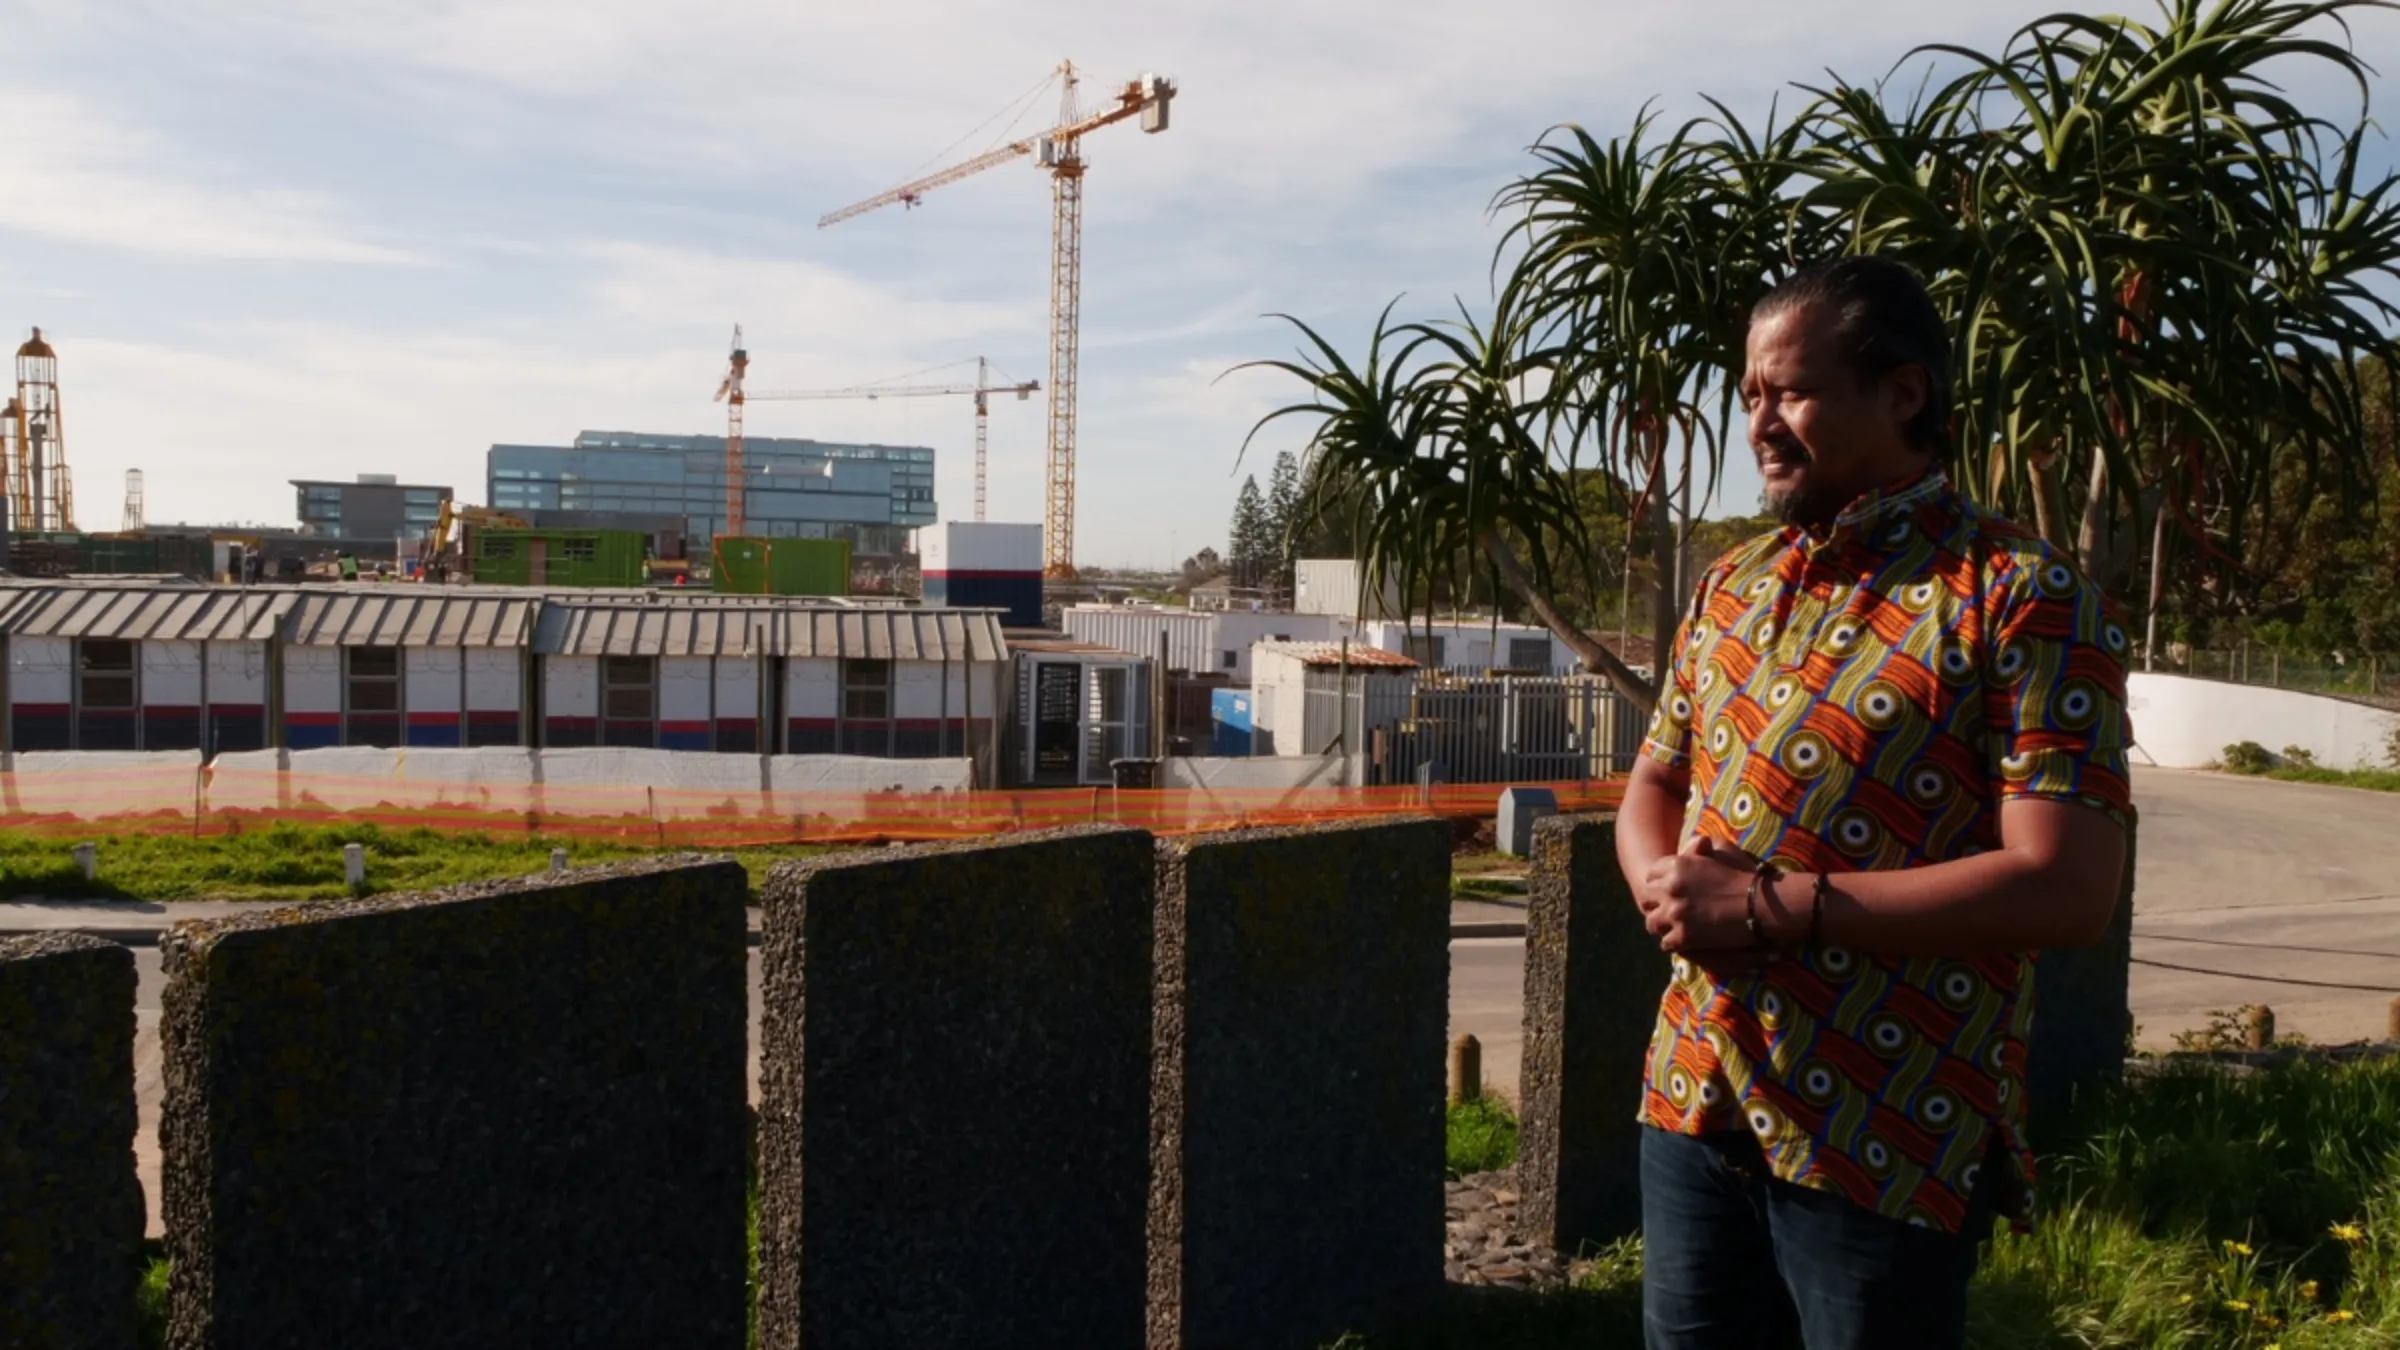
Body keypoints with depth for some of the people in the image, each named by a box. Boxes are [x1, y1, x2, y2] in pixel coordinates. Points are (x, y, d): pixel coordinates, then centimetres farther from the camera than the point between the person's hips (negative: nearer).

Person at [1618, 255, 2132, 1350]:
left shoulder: (2022, 598, -12)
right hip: (1693, 1096, 6)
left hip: (1883, 1140, -6)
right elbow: (1653, 786, 19)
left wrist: (1770, 906, -19)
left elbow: (2065, 889, -19)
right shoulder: (1732, 587, 11)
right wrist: (1664, 883, -5)